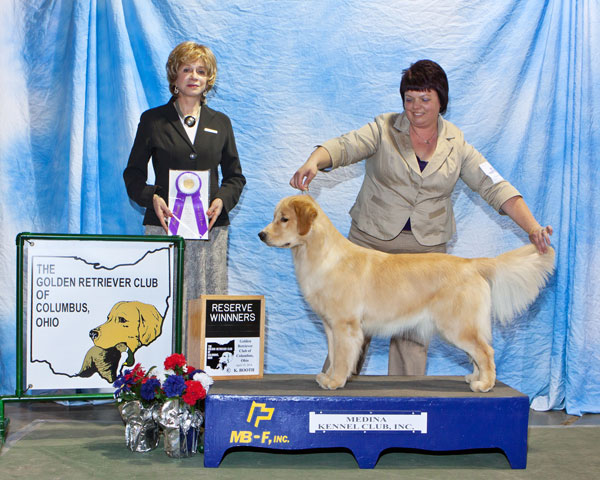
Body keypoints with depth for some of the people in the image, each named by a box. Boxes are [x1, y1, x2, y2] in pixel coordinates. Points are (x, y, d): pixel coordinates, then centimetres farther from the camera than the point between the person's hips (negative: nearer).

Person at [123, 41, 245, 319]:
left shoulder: (220, 123, 16)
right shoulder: (153, 120, 9)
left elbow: (235, 176, 17)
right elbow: (133, 173, 9)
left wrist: (223, 200, -4)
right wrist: (151, 198, -10)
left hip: (211, 228, 2)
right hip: (164, 226, -2)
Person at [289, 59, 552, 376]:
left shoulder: (456, 145, 5)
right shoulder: (384, 130, 0)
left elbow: (495, 188, 0)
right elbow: (343, 147, -15)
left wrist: (532, 227, -11)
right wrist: (313, 162, -37)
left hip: (425, 249, 1)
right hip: (370, 240, -1)